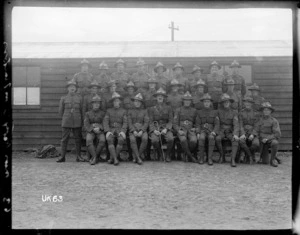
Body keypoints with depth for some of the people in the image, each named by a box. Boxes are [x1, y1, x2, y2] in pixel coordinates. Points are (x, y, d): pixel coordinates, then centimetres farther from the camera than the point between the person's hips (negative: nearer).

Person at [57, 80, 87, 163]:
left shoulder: (79, 97, 6)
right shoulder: (63, 98, 5)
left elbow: (82, 110, 10)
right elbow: (60, 111, 12)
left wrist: (81, 121, 10)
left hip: (77, 122, 1)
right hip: (66, 122, 0)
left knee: (78, 139, 2)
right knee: (64, 139, 0)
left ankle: (78, 156, 8)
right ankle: (62, 157, 5)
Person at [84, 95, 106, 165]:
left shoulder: (103, 113, 9)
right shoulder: (88, 113, 10)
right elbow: (86, 125, 2)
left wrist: (99, 128, -19)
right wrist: (93, 129, -17)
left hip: (100, 132, 0)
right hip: (90, 132, 0)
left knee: (102, 141, -33)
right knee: (89, 140, -33)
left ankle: (93, 157, -25)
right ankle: (95, 157, -37)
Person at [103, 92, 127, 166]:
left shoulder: (124, 111, 11)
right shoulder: (109, 111, 13)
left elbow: (125, 123, 0)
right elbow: (105, 122, 2)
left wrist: (122, 132, -19)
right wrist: (107, 131, -17)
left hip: (120, 130, 0)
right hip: (111, 130, 1)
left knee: (121, 139, -35)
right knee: (109, 140, -35)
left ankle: (112, 158, -22)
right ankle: (115, 159, -35)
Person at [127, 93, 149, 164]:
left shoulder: (144, 111, 11)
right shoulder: (130, 111, 12)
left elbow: (146, 122, 1)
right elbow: (129, 123, 2)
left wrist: (141, 131, -16)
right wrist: (134, 131, -16)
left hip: (142, 130, 0)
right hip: (133, 130, 0)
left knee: (145, 139, -34)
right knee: (132, 140, -35)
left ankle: (136, 156, -22)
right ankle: (138, 158, -32)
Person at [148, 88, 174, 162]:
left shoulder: (168, 108, 12)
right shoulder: (152, 109, 12)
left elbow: (170, 121, 5)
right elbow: (150, 122, 5)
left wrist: (166, 129, -14)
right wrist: (154, 130, -15)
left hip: (166, 128, 0)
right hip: (155, 129, 0)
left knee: (170, 139, -32)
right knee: (154, 140, -32)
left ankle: (167, 155, -8)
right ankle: (158, 152, 0)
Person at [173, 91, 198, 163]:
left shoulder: (194, 110, 14)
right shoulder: (178, 110, 8)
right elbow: (175, 124, 3)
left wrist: (194, 128, -4)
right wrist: (179, 131, -17)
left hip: (190, 130, 2)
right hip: (181, 130, -1)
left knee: (193, 141, -33)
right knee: (183, 140, -37)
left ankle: (186, 154, -6)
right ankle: (191, 156, -20)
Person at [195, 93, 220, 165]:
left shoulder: (214, 112, 7)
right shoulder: (199, 112, 8)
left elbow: (217, 124, 0)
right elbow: (198, 124, 3)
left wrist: (214, 132, -18)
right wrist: (198, 133, -14)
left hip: (211, 131, 0)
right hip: (202, 131, 0)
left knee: (211, 138, -36)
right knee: (201, 138, -35)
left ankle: (210, 158, -32)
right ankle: (201, 157, -20)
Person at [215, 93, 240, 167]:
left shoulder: (234, 112, 0)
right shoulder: (219, 112, 6)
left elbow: (236, 125, -11)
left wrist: (235, 134, -29)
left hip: (230, 132, -1)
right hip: (221, 132, 1)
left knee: (235, 140, -34)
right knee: (217, 139, -35)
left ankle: (233, 160, -41)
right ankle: (222, 156, -16)